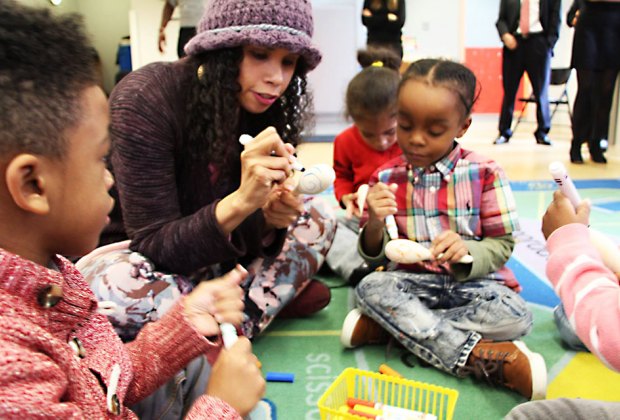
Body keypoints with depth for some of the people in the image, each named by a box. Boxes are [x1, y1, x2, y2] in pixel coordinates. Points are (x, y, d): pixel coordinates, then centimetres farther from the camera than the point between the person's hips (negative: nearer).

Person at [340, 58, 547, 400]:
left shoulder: (484, 173, -6)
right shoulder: (386, 178, -3)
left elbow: (502, 246, -3)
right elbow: (376, 260, -1)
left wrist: (466, 252, -25)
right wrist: (375, 225, -24)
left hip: (472, 281, 0)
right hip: (413, 282, 1)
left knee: (515, 316, -28)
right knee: (370, 288, -28)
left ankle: (387, 326, -20)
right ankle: (478, 356, -28)